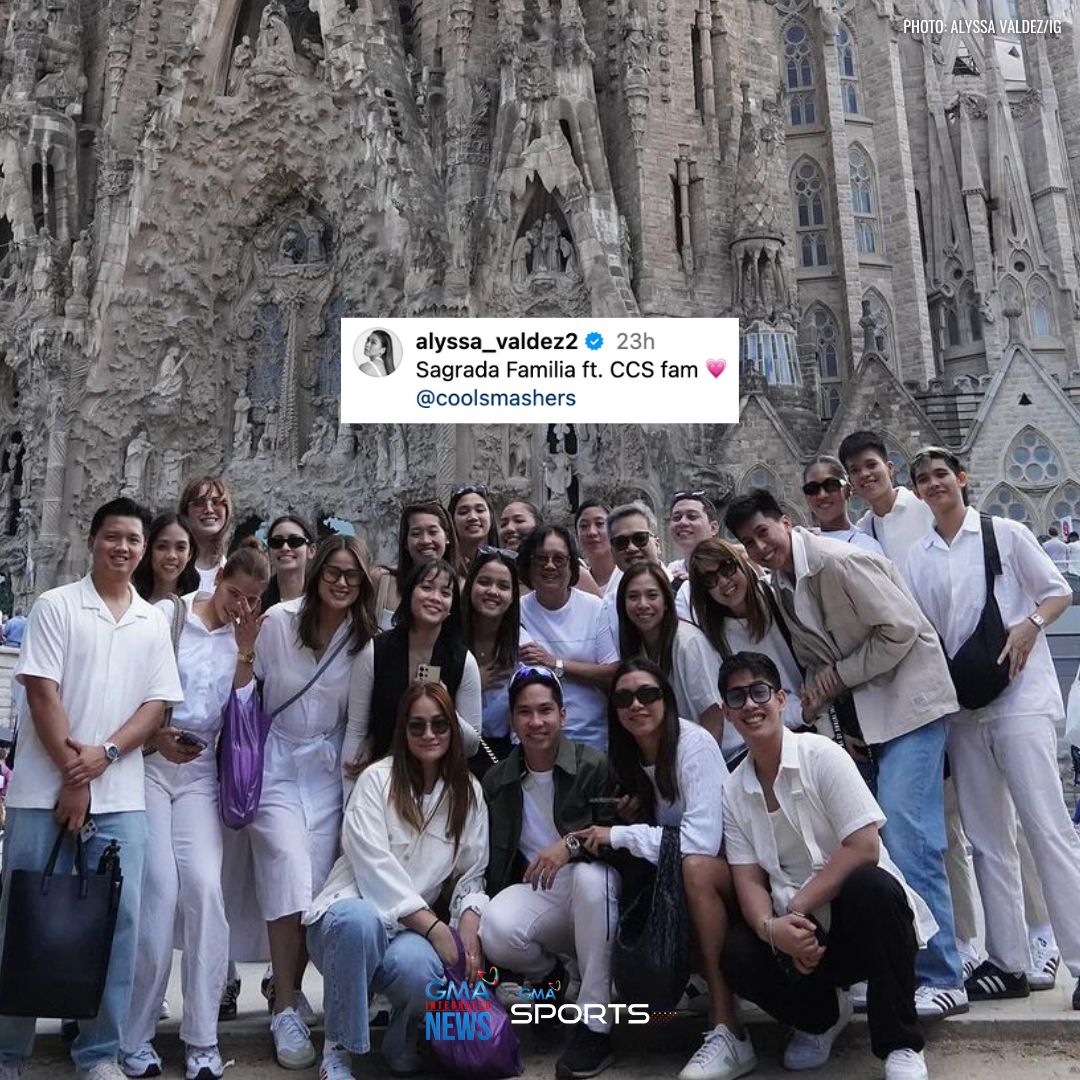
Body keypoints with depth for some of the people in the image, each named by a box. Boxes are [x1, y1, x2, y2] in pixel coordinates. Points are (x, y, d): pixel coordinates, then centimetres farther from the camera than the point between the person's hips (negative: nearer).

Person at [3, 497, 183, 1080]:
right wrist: (71, 773, -11)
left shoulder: (153, 623, 10)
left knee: (118, 917, 2)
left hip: (120, 795, 3)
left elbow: (157, 704, 5)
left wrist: (102, 755, -10)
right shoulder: (55, 606, 1)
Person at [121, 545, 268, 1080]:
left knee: (204, 887, -11)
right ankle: (135, 1037, 6)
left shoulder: (245, 639, 9)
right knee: (160, 889, -11)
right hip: (147, 761, -2)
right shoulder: (166, 615, -1)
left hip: (199, 772, 3)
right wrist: (152, 735, -16)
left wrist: (245, 652, -8)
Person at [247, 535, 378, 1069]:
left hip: (329, 769, 2)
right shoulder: (278, 621, -9)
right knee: (290, 872, -14)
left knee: (317, 885, 0)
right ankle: (286, 1010, -1)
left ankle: (286, 992, 22)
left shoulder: (364, 638, -2)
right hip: (276, 763, -2)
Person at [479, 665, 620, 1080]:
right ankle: (546, 974, 7)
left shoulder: (594, 766, -8)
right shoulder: (497, 781, 5)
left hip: (593, 889, -2)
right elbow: (493, 859, 12)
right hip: (534, 890, 3)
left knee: (590, 875, -38)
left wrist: (572, 843, -28)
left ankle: (595, 1025, -25)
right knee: (495, 928, -30)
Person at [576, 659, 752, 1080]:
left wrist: (619, 835, -24)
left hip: (735, 865, -5)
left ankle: (729, 1034, -31)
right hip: (672, 876, 6)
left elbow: (702, 843, -29)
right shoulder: (630, 756, 1)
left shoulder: (695, 744, -20)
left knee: (694, 867, -37)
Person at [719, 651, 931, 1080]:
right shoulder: (733, 791, 3)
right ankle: (825, 1013, 10)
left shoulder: (821, 755, -11)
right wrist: (771, 927, -24)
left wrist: (798, 907, -19)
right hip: (799, 930, 3)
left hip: (860, 915, -3)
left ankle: (899, 1045, -13)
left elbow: (864, 848, -19)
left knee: (870, 885, -36)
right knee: (738, 955, -25)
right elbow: (748, 880, -2)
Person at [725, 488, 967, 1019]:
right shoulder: (780, 585, 7)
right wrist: (818, 690, -4)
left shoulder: (838, 562, -19)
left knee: (904, 833, -13)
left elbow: (900, 629, -19)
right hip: (859, 708, 8)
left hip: (907, 694, -8)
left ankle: (940, 978, -2)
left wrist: (840, 675, -14)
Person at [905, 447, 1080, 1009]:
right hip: (962, 706, 4)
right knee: (987, 837, 8)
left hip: (1019, 695, -4)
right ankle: (1009, 962, 17)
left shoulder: (1005, 533, 2)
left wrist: (1029, 624, -14)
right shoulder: (918, 559, 11)